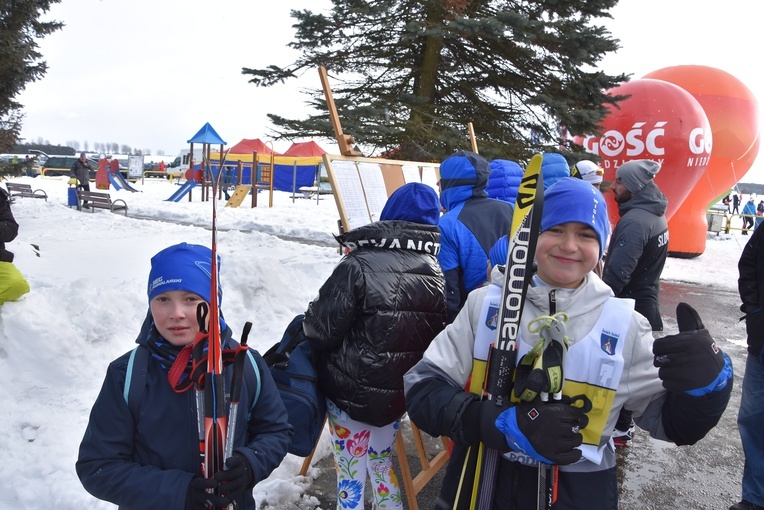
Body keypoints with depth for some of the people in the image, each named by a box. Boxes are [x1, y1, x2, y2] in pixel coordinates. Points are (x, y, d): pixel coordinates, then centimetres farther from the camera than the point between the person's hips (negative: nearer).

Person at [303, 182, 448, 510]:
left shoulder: (358, 266, -19)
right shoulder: (436, 272, -2)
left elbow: (323, 328, -17)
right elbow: (441, 334, 5)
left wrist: (307, 321, 5)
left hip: (351, 391, -5)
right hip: (400, 394, 5)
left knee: (351, 473, 10)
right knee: (381, 463, 25)